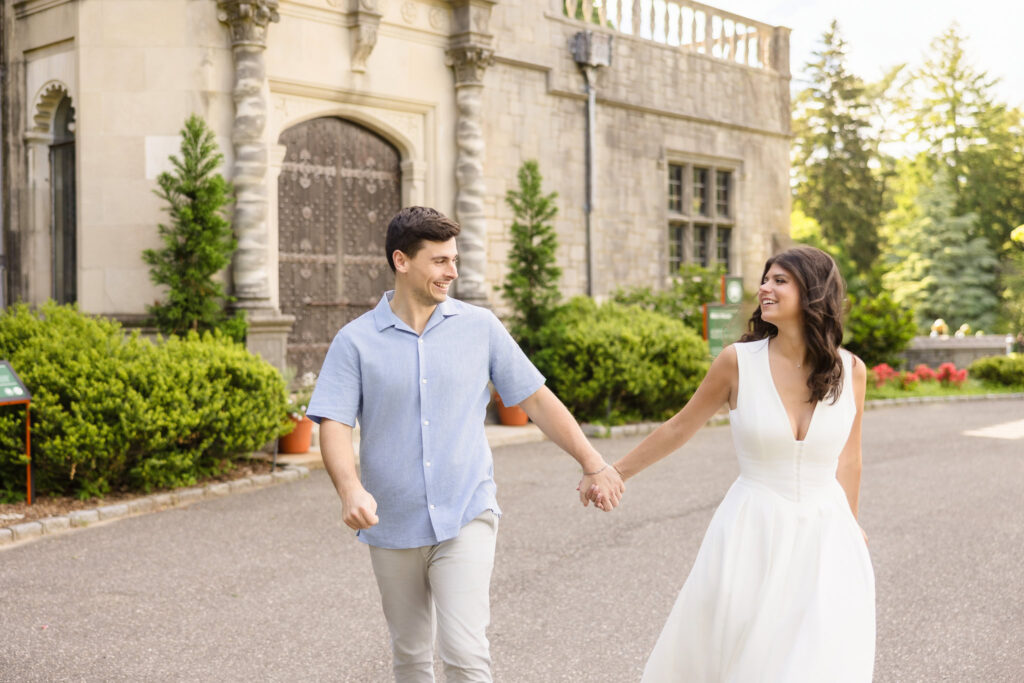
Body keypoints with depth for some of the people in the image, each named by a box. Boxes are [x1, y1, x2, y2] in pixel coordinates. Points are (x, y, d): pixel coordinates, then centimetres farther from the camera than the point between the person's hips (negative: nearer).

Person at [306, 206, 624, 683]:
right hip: (393, 527, 1)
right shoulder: (356, 341, -2)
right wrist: (350, 489, -28)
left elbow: (536, 399, 6)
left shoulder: (480, 327, 1)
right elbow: (333, 424, -9)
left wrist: (593, 465, 2)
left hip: (465, 519, -1)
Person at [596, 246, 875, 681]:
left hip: (823, 536, 2)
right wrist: (618, 472, 14)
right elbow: (680, 427, 6)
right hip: (753, 531, -1)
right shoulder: (738, 361, -7)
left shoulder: (850, 371, -2)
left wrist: (850, 525, 22)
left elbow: (848, 456, 12)